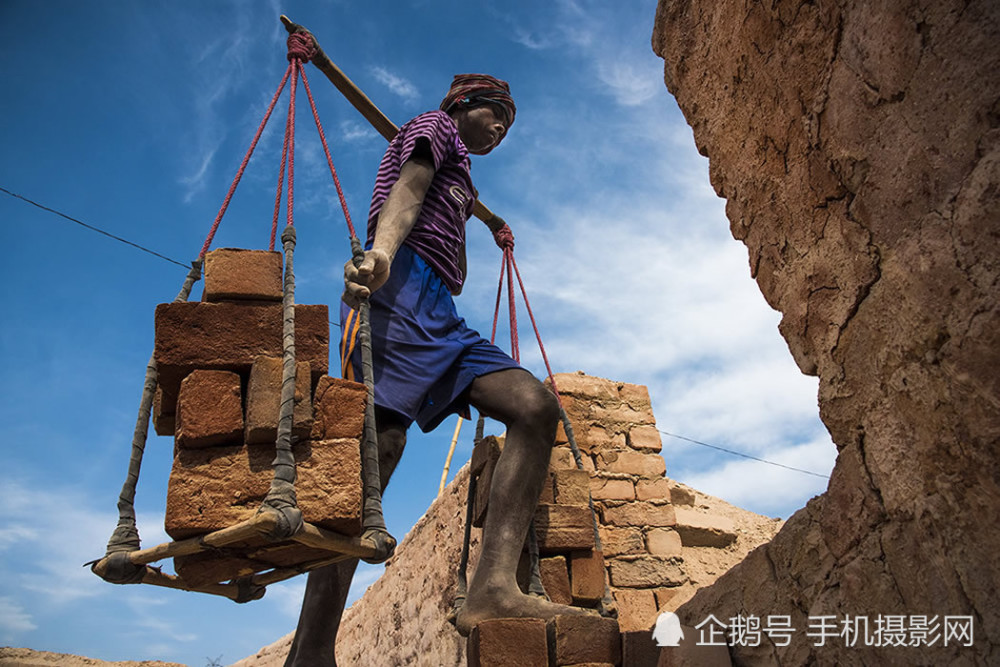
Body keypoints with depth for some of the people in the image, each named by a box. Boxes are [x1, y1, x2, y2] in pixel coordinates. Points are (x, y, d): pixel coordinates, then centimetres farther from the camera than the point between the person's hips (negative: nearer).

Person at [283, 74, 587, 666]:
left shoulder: (457, 178, 41)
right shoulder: (434, 127, 17)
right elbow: (406, 190, -6)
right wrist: (381, 251, -25)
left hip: (439, 316, 9)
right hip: (402, 284, -9)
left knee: (536, 405, -12)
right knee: (381, 444, -23)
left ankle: (493, 588, -26)